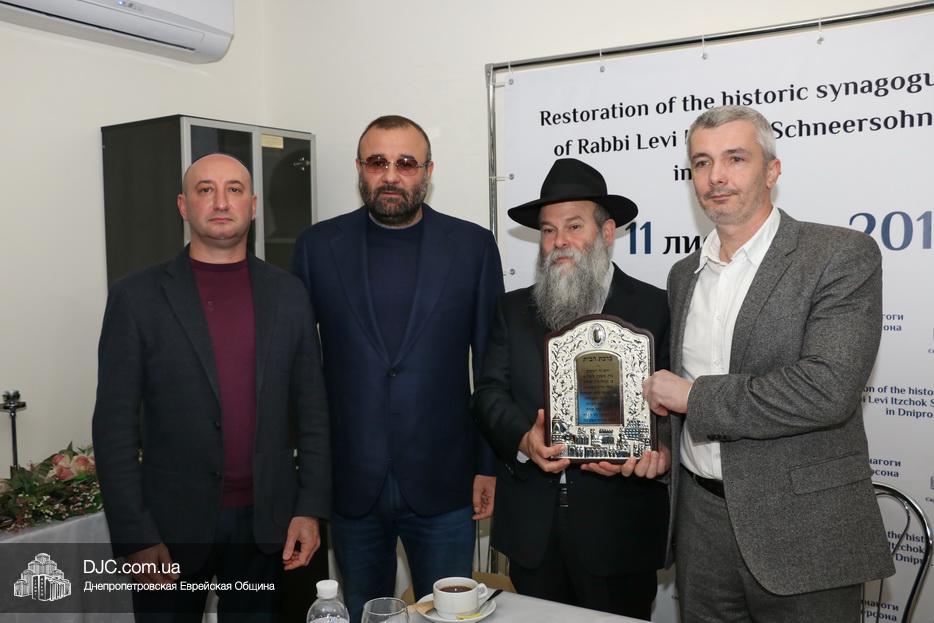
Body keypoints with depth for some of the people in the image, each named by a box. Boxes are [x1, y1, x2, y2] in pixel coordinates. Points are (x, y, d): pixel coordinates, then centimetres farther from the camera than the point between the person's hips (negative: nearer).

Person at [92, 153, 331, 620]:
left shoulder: (287, 293, 3)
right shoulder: (138, 297, -4)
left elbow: (311, 410, 4)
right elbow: (116, 425, -5)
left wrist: (310, 509, -1)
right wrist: (134, 536, -9)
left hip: (266, 521, 2)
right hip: (173, 524, -1)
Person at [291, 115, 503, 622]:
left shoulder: (473, 246, -2)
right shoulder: (319, 245, 0)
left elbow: (492, 365, 1)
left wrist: (491, 464, 1)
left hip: (442, 485, -1)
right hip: (350, 484, 1)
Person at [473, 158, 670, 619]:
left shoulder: (656, 308, -2)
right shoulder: (514, 309, 8)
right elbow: (489, 392, 2)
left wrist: (659, 447, -23)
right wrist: (523, 440, -17)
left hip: (619, 529, -2)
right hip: (532, 529, 3)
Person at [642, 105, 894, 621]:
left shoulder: (842, 256, -10)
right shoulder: (684, 275, 10)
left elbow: (826, 389, -23)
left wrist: (694, 395, -16)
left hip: (801, 534, -5)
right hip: (699, 516, 6)